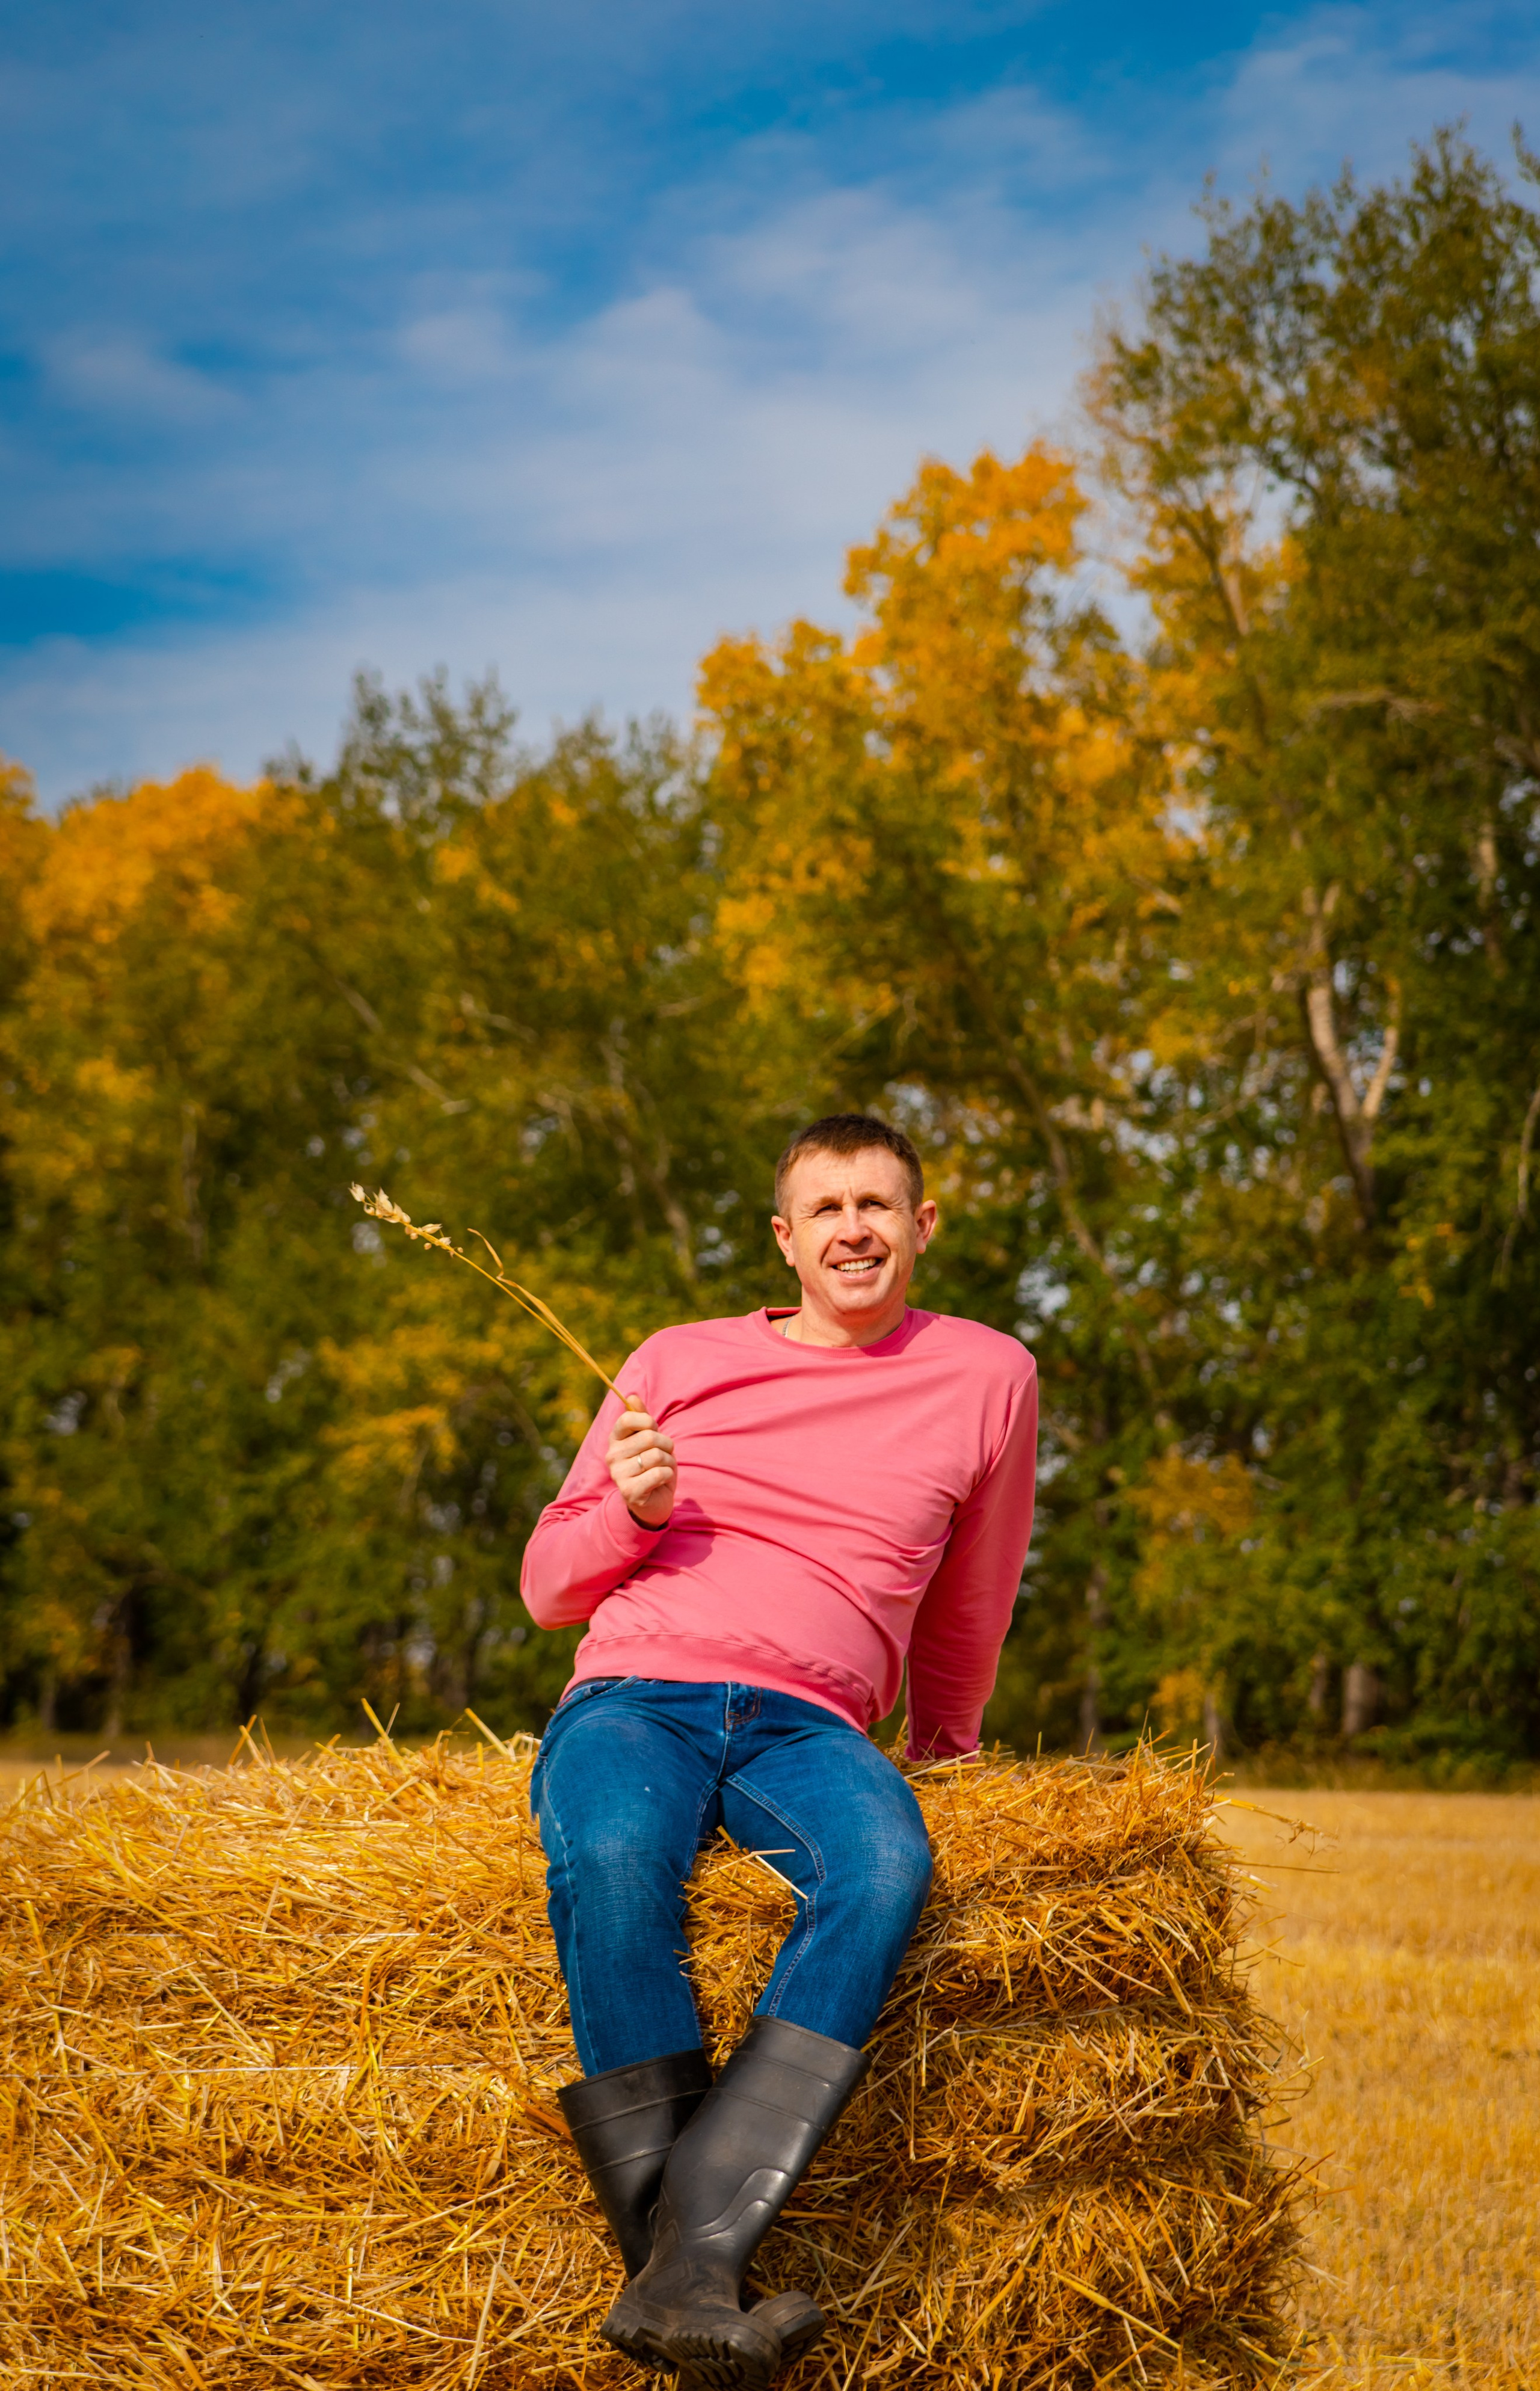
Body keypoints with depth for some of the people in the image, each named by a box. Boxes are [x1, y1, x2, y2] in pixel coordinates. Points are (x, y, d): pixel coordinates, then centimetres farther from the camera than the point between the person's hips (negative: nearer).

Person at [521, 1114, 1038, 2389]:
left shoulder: (986, 1375, 15)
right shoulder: (679, 1361, 15)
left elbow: (968, 1608, 28)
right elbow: (548, 1588, 16)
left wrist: (944, 1749, 31)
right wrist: (631, 1512, -2)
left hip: (810, 1725, 0)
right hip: (632, 1696, 0)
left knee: (887, 1863, -37)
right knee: (614, 1855, -37)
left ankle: (690, 2268, -43)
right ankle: (677, 2267, -36)